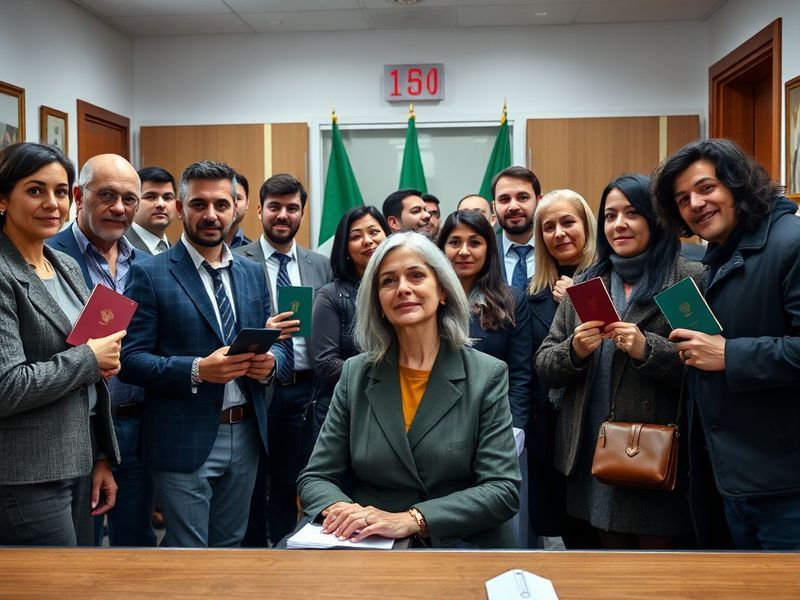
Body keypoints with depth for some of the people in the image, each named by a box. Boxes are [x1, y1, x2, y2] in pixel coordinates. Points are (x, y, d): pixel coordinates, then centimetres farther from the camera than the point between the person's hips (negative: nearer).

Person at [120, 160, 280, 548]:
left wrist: (269, 362, -8)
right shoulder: (149, 275, -7)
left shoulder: (252, 274, 10)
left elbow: (271, 343, 15)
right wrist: (198, 371, -25)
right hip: (185, 440, -5)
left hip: (246, 435, 5)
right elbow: (130, 359, -12)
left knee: (230, 545, 18)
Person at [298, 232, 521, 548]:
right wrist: (339, 508, -18)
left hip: (462, 543, -1)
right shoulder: (355, 375, 6)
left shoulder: (488, 375, -1)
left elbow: (503, 490, -7)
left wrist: (410, 520, -20)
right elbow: (315, 477, 6)